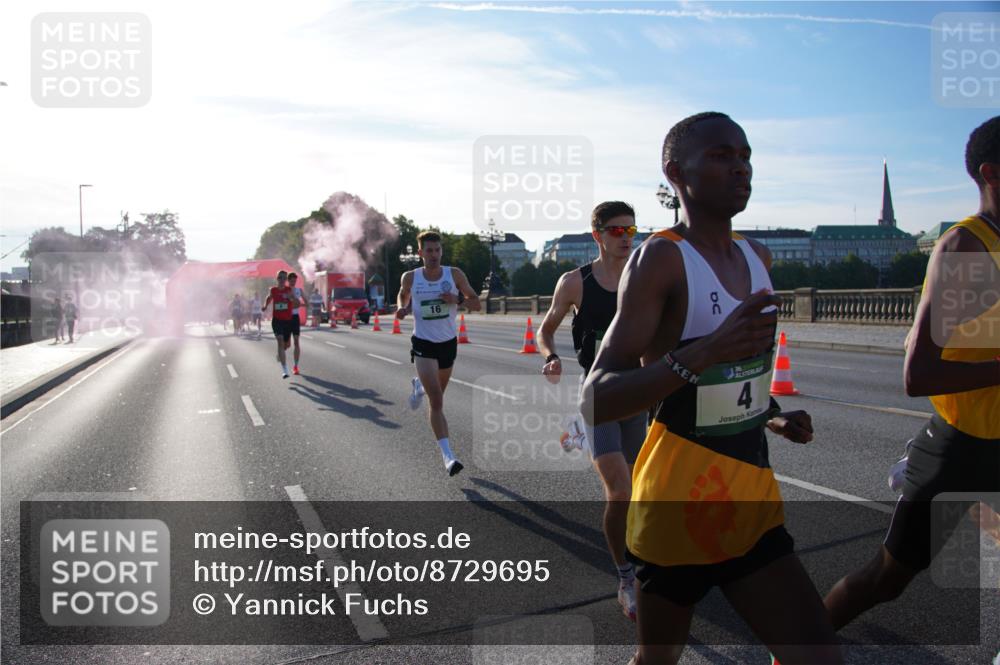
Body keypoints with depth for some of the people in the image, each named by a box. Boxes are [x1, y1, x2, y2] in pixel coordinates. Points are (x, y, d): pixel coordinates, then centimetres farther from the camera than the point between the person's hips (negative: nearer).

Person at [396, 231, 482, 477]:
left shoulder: (454, 274, -6)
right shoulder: (410, 278, -5)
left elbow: (476, 304, -2)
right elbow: (403, 294, 17)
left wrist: (457, 299, -21)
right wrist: (401, 308, -5)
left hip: (448, 343, 3)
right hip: (423, 344, -3)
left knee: (437, 392, 24)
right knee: (437, 401, -15)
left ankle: (419, 386, 61)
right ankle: (448, 456, -15)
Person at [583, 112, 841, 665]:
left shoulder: (758, 258, 9)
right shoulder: (660, 258, -15)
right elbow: (595, 400, -24)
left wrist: (773, 418, 10)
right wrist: (703, 354, -34)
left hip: (751, 499, 6)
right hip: (678, 502, -6)